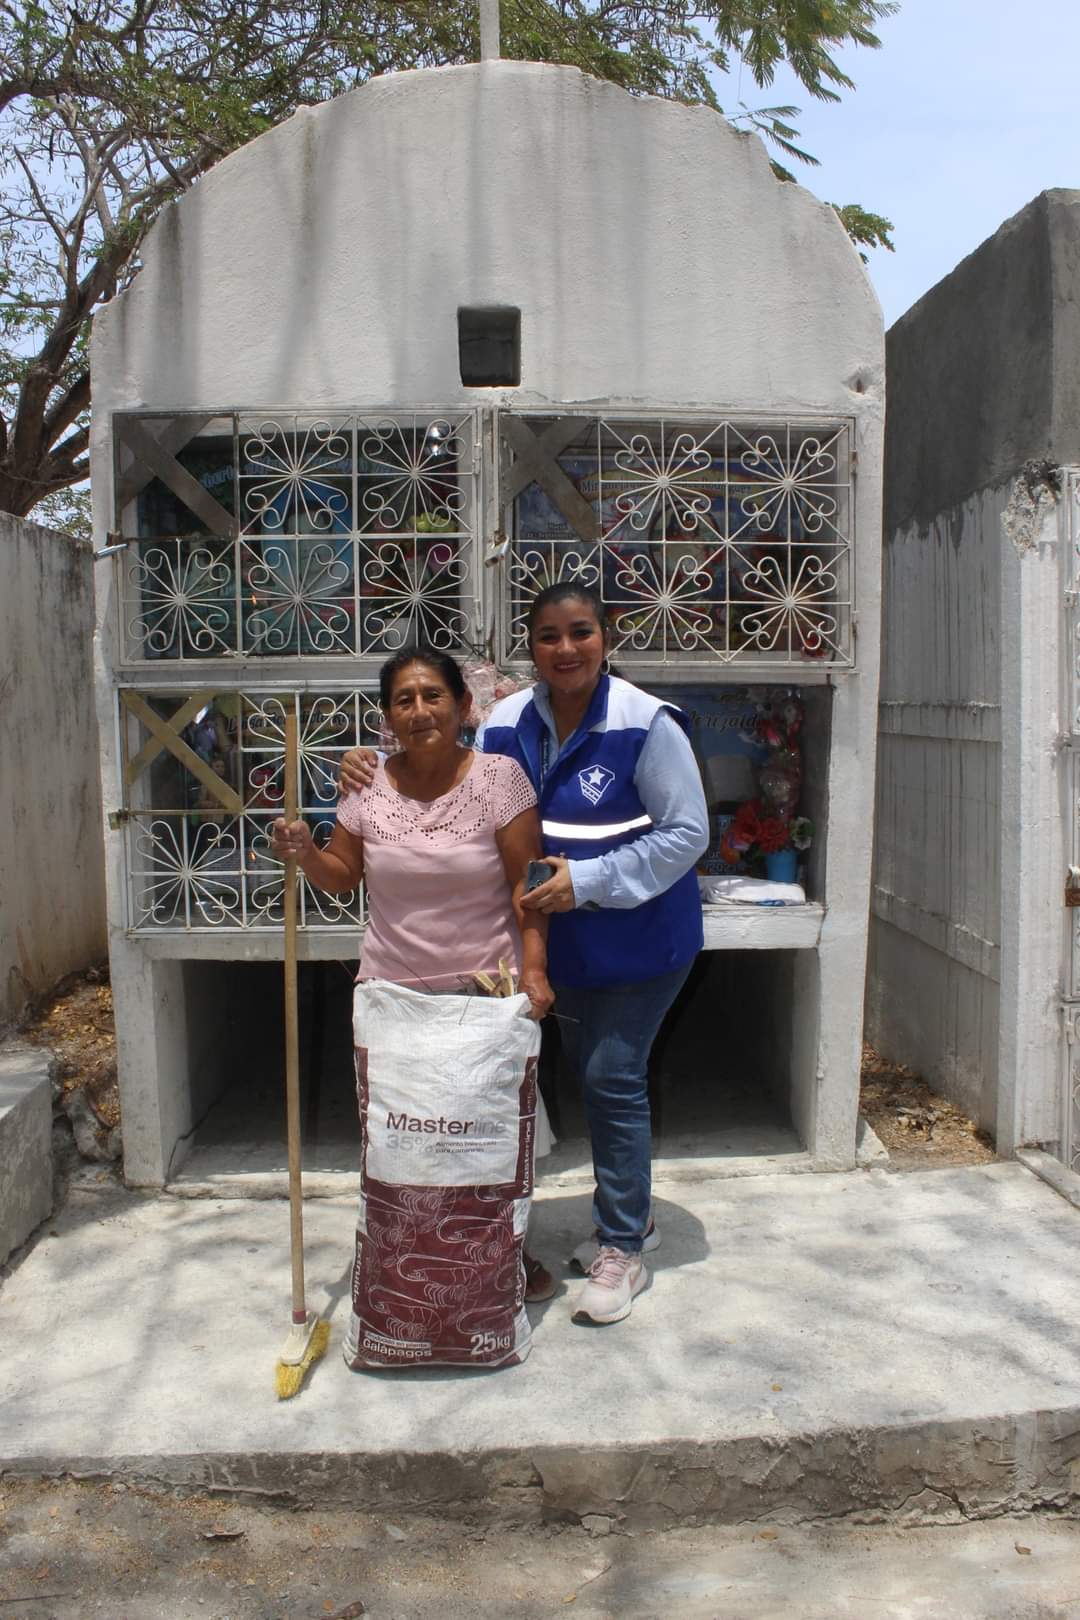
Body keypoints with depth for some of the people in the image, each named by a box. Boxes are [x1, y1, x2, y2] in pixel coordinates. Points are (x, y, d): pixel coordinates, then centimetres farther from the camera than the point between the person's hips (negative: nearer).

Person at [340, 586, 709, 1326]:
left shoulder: (646, 724, -20)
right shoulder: (508, 725, -3)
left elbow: (687, 833, -19)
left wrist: (588, 882, -24)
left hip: (641, 939, -6)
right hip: (565, 940, 6)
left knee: (614, 1078, -1)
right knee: (591, 1072, 19)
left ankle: (624, 1251, 17)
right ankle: (630, 1214, 41)